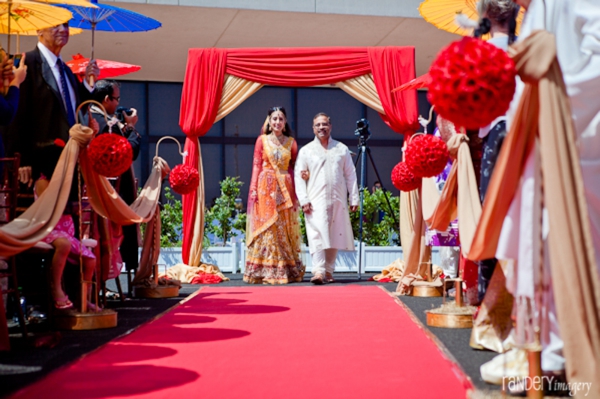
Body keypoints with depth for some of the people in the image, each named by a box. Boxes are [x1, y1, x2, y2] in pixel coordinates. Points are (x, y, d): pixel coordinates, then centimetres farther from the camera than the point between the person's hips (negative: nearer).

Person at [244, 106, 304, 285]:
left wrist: (295, 193, 0)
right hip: (266, 188, -1)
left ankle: (286, 270, 7)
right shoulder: (262, 140, 6)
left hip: (285, 188, 2)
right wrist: (253, 188, -7)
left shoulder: (291, 142, 9)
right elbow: (256, 165, 2)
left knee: (285, 228, 3)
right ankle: (264, 270, 0)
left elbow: (294, 168, 8)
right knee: (265, 226, -3)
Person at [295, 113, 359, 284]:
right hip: (316, 201, -2)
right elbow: (299, 177, 3)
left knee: (335, 236, 6)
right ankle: (318, 271, -19)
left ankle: (329, 271, 15)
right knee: (317, 235, -14)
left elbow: (350, 175, 11)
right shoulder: (306, 151, 7)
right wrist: (303, 200, -8)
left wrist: (354, 199, 4)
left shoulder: (342, 149, 12)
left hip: (338, 200, 2)